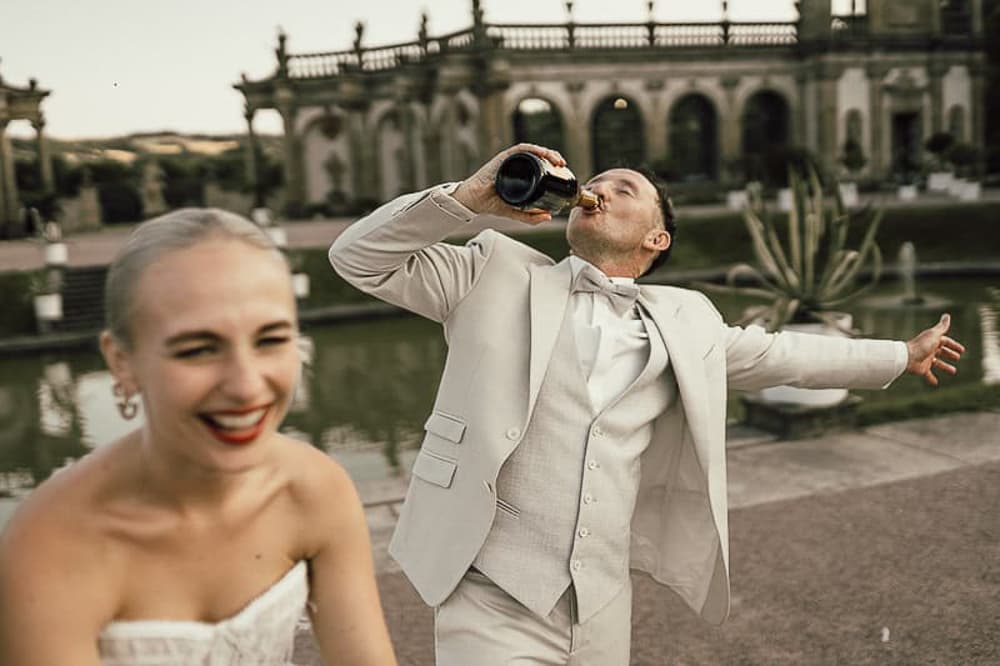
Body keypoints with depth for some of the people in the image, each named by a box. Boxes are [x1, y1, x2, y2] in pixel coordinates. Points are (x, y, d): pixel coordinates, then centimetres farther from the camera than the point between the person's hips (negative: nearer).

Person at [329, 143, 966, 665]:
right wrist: (471, 195, -14)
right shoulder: (497, 272, 2)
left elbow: (775, 353, 25)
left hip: (603, 606, 4)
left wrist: (901, 354, 35)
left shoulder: (685, 318, 13)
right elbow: (360, 257, -2)